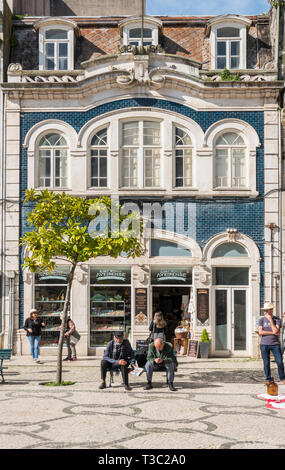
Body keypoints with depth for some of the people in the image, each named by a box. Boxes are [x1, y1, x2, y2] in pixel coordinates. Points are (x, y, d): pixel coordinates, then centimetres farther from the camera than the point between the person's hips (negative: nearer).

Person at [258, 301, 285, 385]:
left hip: (275, 344, 0)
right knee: (266, 363, 2)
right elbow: (260, 332, -8)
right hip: (264, 344, 0)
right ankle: (268, 379, 15)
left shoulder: (277, 320, 2)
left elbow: (276, 330, -13)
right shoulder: (262, 320, 3)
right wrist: (273, 333, -10)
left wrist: (271, 320, -12)